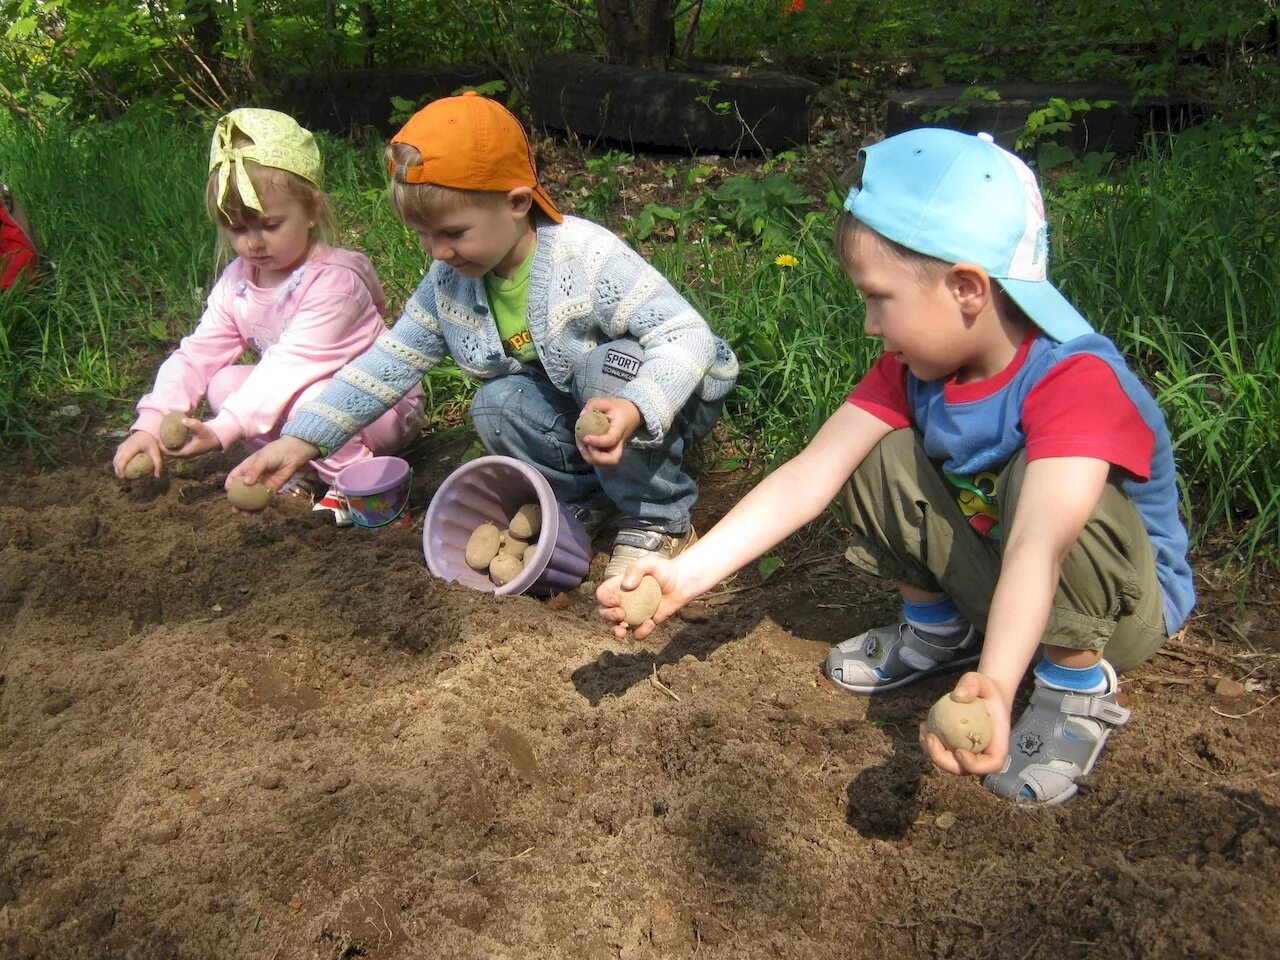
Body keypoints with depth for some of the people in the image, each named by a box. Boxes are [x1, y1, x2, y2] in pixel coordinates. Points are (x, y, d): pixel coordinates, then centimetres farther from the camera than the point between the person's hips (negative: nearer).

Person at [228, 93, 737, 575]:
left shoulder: (590, 258, -29)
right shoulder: (448, 282, -8)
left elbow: (687, 335, -32)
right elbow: (390, 362, -3)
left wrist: (635, 410, -52)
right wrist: (298, 442, -11)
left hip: (669, 400, -5)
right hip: (571, 410, 5)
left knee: (608, 364, -35)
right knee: (496, 405, -21)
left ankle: (661, 518, -17)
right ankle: (584, 496, -1)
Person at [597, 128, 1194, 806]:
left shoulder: (1075, 378, -32)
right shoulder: (915, 367, -11)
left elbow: (1038, 547, -46)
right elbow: (808, 476, -19)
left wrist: (994, 685, -61)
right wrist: (684, 576, -29)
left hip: (1122, 603, -5)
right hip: (988, 579, 6)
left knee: (1032, 478, -34)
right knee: (877, 460, -11)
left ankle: (1079, 688, -11)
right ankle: (937, 629, 11)